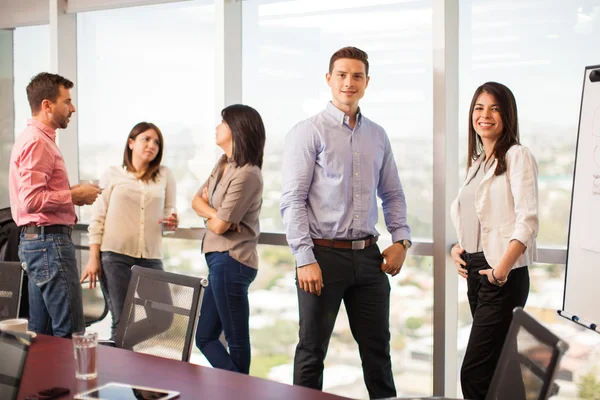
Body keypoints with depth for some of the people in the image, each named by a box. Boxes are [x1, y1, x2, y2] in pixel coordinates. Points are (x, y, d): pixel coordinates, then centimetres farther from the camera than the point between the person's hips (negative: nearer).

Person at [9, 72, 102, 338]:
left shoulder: (40, 139, 19)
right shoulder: (36, 142, -13)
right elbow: (32, 200, -22)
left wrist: (71, 193, 9)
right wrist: (75, 195, -13)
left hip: (35, 240, 11)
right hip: (49, 240, -11)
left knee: (41, 333, 14)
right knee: (70, 334, -10)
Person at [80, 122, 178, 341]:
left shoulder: (165, 175, 11)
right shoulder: (112, 174, 7)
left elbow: (169, 211, 15)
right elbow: (97, 218, 5)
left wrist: (173, 222, -9)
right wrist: (93, 257, -3)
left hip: (150, 257, 2)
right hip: (115, 256, -2)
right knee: (122, 322, -4)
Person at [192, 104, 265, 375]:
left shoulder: (246, 174, -17)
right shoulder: (223, 164, 12)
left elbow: (219, 225, -16)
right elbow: (197, 201, 12)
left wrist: (210, 217, 6)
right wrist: (214, 213, -8)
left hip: (230, 262, -10)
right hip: (221, 260, 10)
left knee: (236, 339, -1)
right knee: (205, 337, 13)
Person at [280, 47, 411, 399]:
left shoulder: (378, 136, 11)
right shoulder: (308, 132, -6)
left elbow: (393, 194, 17)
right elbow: (292, 200, -11)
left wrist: (401, 239, 3)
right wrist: (305, 259, -17)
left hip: (368, 255, 5)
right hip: (324, 254, -5)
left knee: (377, 348, 13)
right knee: (312, 352, 7)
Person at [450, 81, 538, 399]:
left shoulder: (517, 156, -7)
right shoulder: (477, 161, 17)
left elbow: (527, 220, -16)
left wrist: (502, 269, -24)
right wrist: (459, 247, 8)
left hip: (503, 276, -8)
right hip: (475, 272, 8)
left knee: (473, 373, -12)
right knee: (496, 367, 12)